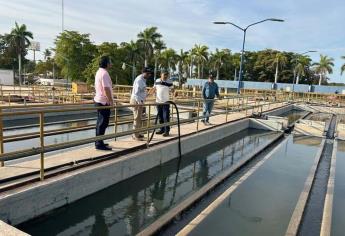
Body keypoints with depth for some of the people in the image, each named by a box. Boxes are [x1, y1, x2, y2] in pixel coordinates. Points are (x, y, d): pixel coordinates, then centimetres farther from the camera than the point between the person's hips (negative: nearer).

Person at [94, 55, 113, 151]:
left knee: (100, 122, 15)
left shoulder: (99, 72, 16)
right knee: (103, 123, -6)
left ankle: (98, 142, 23)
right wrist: (111, 101, -18)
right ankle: (99, 144, -2)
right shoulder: (104, 73, -16)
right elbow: (106, 88, -23)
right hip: (104, 102, -10)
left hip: (98, 100, 10)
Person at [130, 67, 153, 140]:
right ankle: (135, 135, -2)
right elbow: (136, 93, -22)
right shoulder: (139, 80, -17)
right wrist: (140, 102, -26)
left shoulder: (143, 79, 14)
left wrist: (141, 101, 15)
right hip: (136, 101, -10)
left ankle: (137, 134, 24)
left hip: (140, 101, 10)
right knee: (137, 118, -7)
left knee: (139, 118, 15)